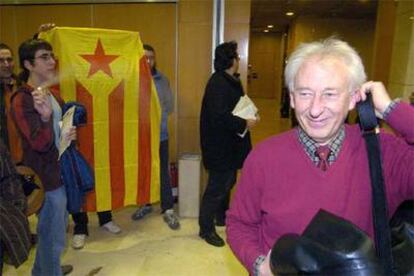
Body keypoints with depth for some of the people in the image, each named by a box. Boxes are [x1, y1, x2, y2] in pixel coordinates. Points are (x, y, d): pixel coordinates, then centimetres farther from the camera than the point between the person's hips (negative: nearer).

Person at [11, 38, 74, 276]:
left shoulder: (53, 94, 8)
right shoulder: (22, 100, -18)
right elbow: (40, 144, -25)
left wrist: (70, 134, -2)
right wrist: (44, 116, -42)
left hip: (60, 171, 9)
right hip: (45, 176, -9)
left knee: (54, 228, 25)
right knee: (53, 235, 5)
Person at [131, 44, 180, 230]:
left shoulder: (162, 79, 0)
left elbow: (170, 106, 0)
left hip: (159, 134, 0)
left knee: (162, 172, 6)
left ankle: (168, 209, 16)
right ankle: (146, 203, 33)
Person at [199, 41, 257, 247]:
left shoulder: (231, 81, 10)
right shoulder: (218, 83, -21)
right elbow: (220, 116, -30)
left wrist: (248, 116, 3)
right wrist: (244, 124, -20)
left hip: (229, 143, 10)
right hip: (219, 145, -10)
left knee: (228, 180, 22)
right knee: (217, 186, -1)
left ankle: (222, 215, 41)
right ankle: (206, 228, 14)